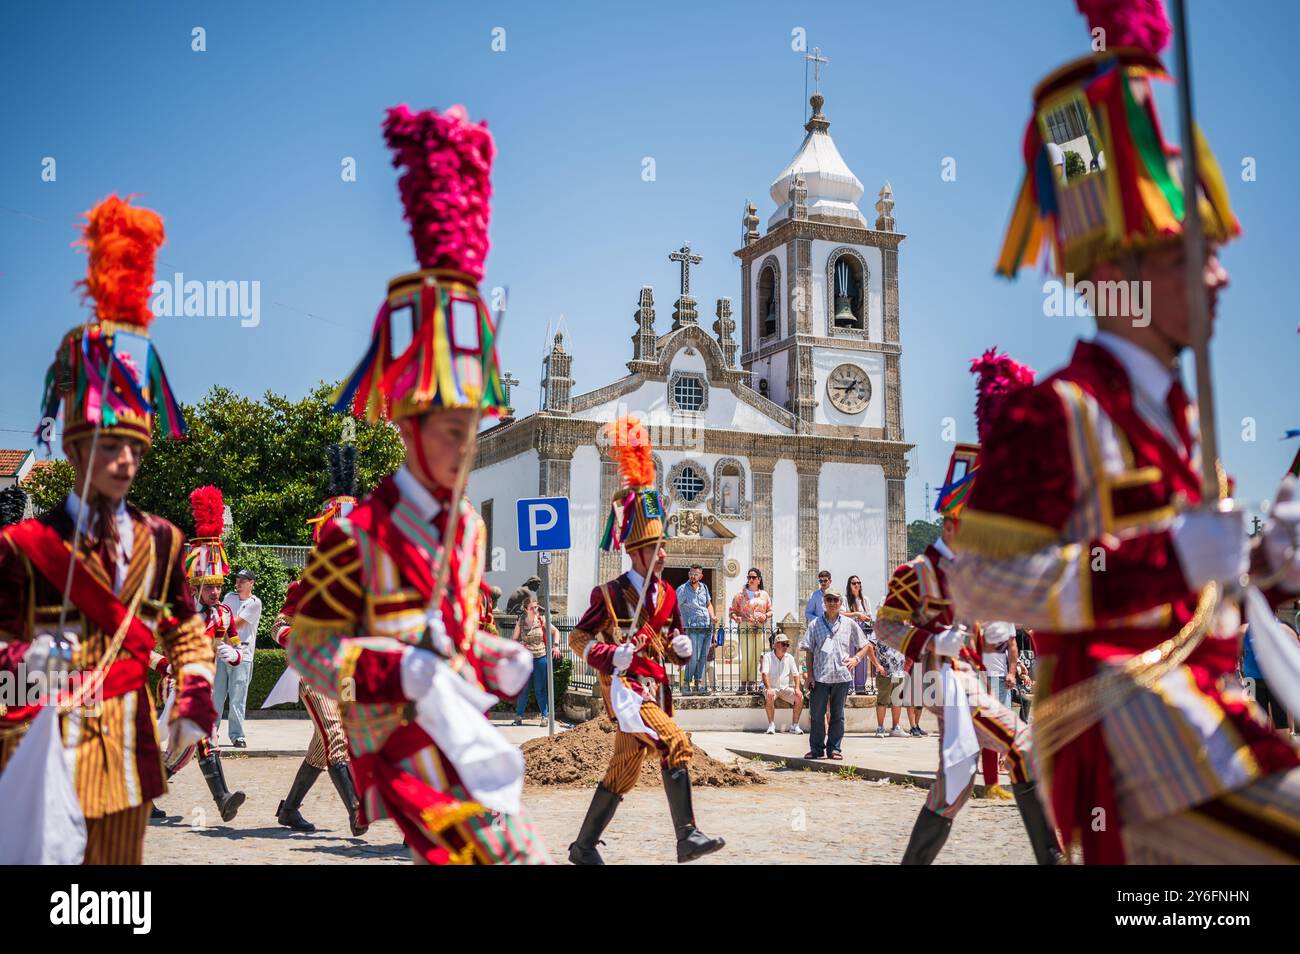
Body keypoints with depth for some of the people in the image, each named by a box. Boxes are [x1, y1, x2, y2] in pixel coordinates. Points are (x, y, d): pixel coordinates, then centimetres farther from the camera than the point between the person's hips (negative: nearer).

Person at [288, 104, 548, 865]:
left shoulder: (468, 527, 9)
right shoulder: (356, 533, -14)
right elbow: (308, 647, -12)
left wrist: (495, 659, 2)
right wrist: (404, 669, -24)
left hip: (461, 730, 8)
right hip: (401, 741, -8)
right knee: (508, 852, -20)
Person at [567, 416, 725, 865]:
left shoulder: (667, 594, 10)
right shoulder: (610, 593, -8)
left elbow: (673, 637, 21)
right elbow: (578, 638, -4)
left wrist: (681, 646, -2)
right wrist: (610, 655, -20)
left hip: (653, 689, 7)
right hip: (624, 688, -7)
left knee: (622, 773, 12)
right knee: (677, 745, -24)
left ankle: (584, 846, 24)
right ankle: (687, 837, -22)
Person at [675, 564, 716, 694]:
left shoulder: (704, 587, 12)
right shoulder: (682, 589, -4)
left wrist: (712, 616, 6)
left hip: (708, 627, 6)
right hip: (693, 628, -6)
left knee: (703, 657, 7)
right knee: (693, 657, -11)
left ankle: (699, 681, 15)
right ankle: (687, 682, 2)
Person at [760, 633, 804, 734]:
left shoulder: (790, 657, 8)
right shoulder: (767, 657, -4)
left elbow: (796, 674, 6)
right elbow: (765, 674, -16)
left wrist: (797, 688, -14)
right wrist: (768, 689, -32)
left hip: (785, 688, 3)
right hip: (772, 688, -3)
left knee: (800, 697, -22)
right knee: (770, 697, -36)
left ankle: (794, 726, -11)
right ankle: (771, 725, -23)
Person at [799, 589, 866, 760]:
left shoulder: (849, 624, 8)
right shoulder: (815, 624, 6)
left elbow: (864, 646, 15)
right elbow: (809, 651, 6)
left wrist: (856, 658, -3)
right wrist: (810, 674, -1)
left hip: (842, 676, 0)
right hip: (820, 676, 0)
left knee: (837, 715, 7)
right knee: (817, 714, 2)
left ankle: (834, 749, 15)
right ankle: (816, 748, 13)